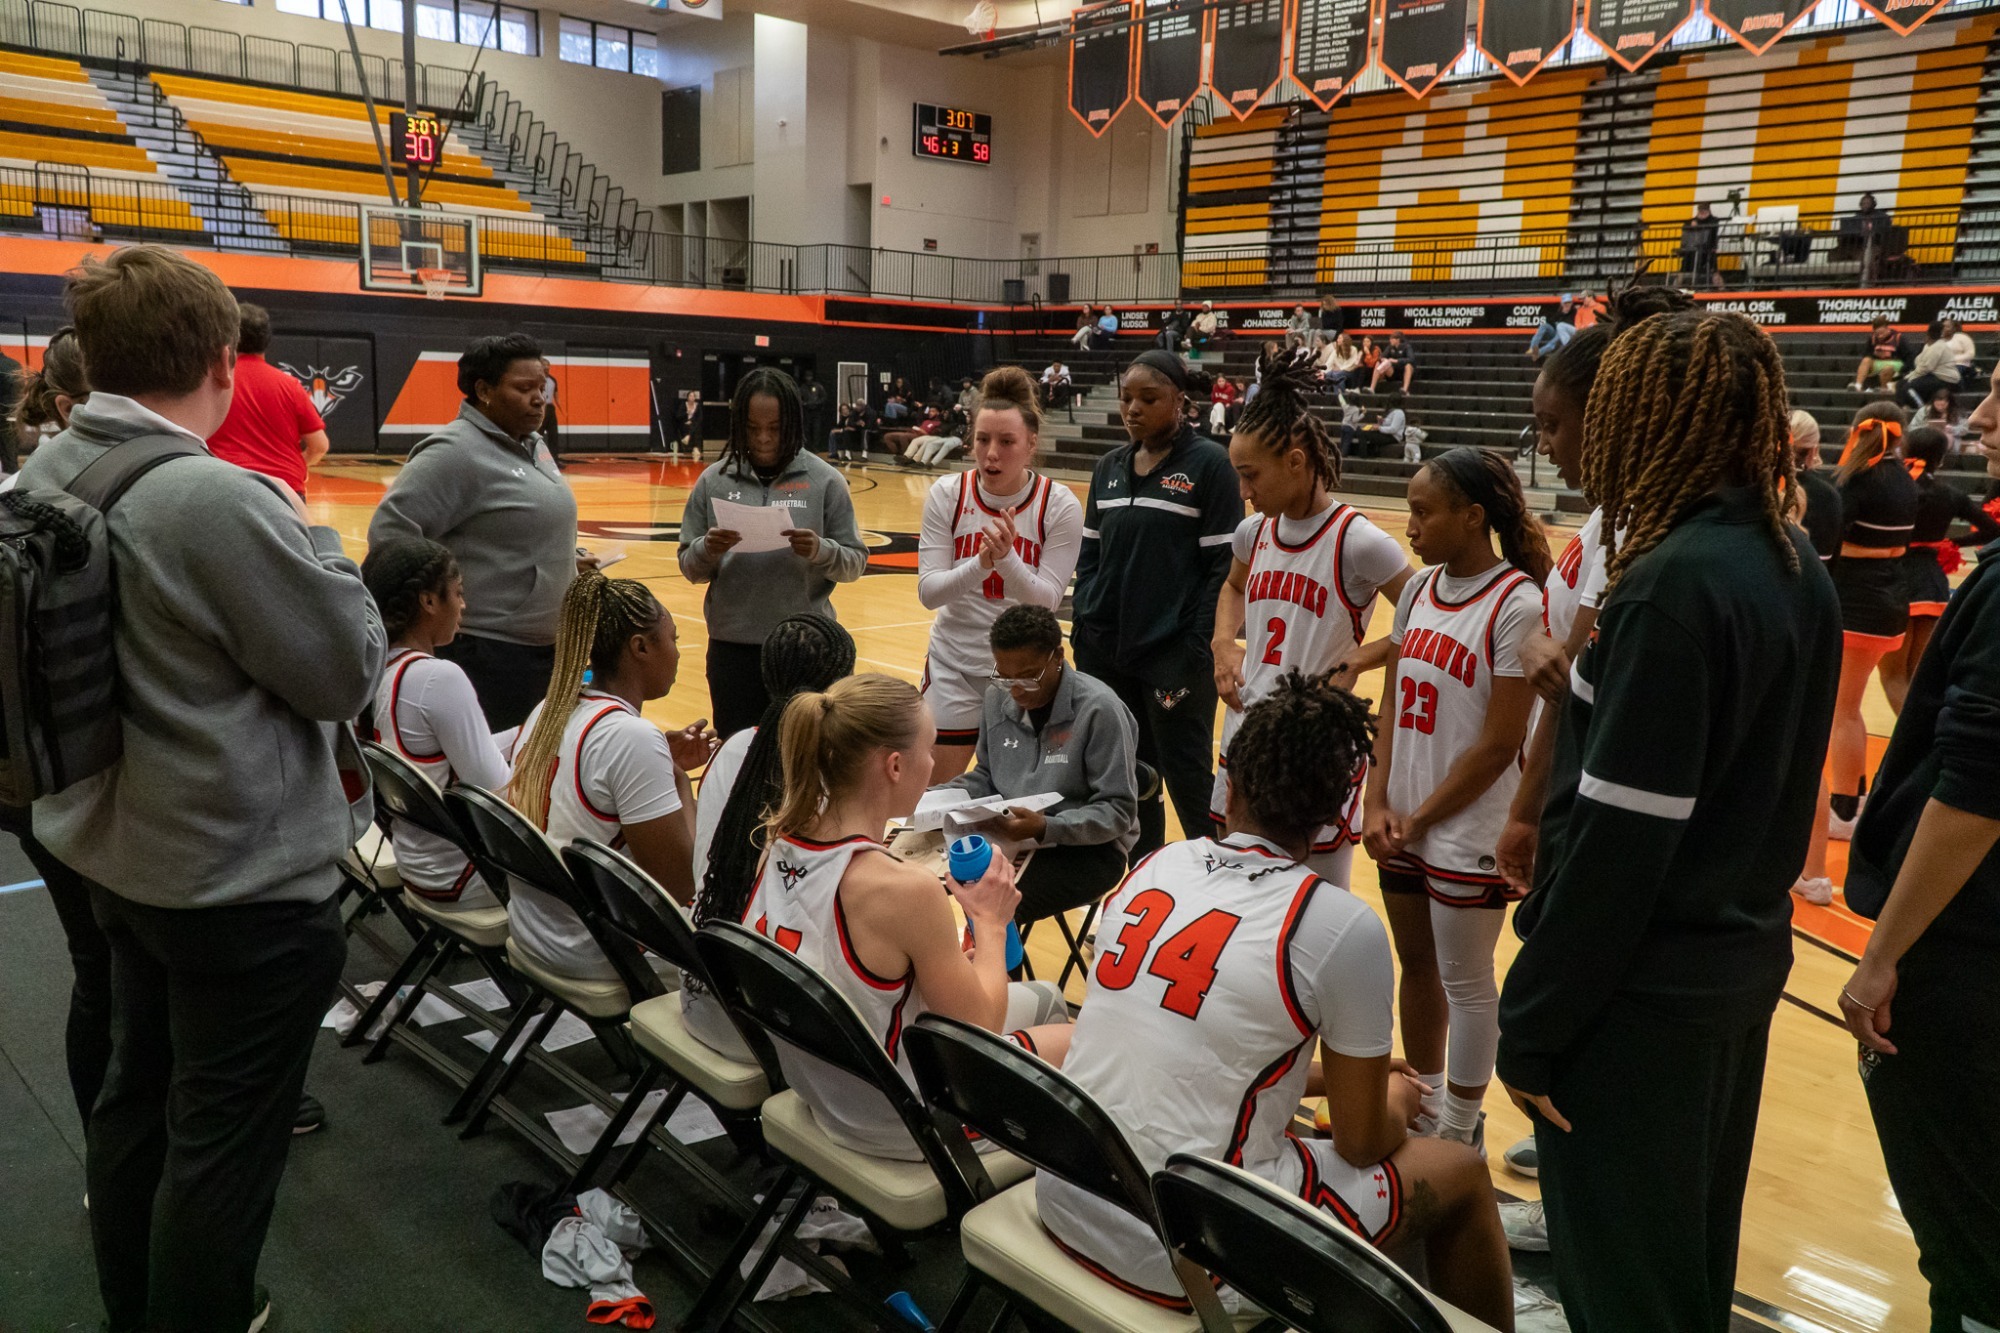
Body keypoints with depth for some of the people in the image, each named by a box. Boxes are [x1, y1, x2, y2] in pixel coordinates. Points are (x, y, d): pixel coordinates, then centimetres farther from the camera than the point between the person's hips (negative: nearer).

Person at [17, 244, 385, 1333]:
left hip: (114, 847, 9)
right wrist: (308, 537, -5)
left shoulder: (43, 475, 0)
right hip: (245, 879, -9)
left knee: (137, 1090, 24)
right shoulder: (218, 499, -26)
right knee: (223, 1142, 8)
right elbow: (349, 671, -18)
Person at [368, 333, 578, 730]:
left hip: (548, 648, 9)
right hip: (487, 653, -9)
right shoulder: (456, 452, -15)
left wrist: (567, 561, 12)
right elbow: (390, 528, -19)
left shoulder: (533, 445, 12)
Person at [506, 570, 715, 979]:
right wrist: (679, 778, -8)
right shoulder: (632, 737, -23)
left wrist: (664, 759, 8)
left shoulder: (547, 711, 2)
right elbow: (682, 884, -22)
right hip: (596, 958, -8)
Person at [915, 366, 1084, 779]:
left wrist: (1007, 559, -32)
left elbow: (1047, 599, -14)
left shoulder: (1060, 506, -11)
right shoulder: (947, 494, -9)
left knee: (1020, 797, 9)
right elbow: (928, 593, -12)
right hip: (953, 666, 1)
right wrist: (981, 563, -30)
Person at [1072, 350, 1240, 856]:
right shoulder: (1109, 466, 10)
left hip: (1174, 657, -6)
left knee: (1189, 782, 2)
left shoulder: (1208, 463, -6)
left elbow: (1225, 565, -10)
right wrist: (1083, 625, 5)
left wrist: (1196, 649, -15)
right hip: (1105, 653, 6)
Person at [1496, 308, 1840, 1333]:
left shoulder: (1675, 583, -22)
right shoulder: (1794, 565, 5)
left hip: (1643, 987, -9)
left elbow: (1622, 835, -23)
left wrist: (1532, 1024, -17)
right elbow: (1758, 781, 12)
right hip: (1742, 959, 9)